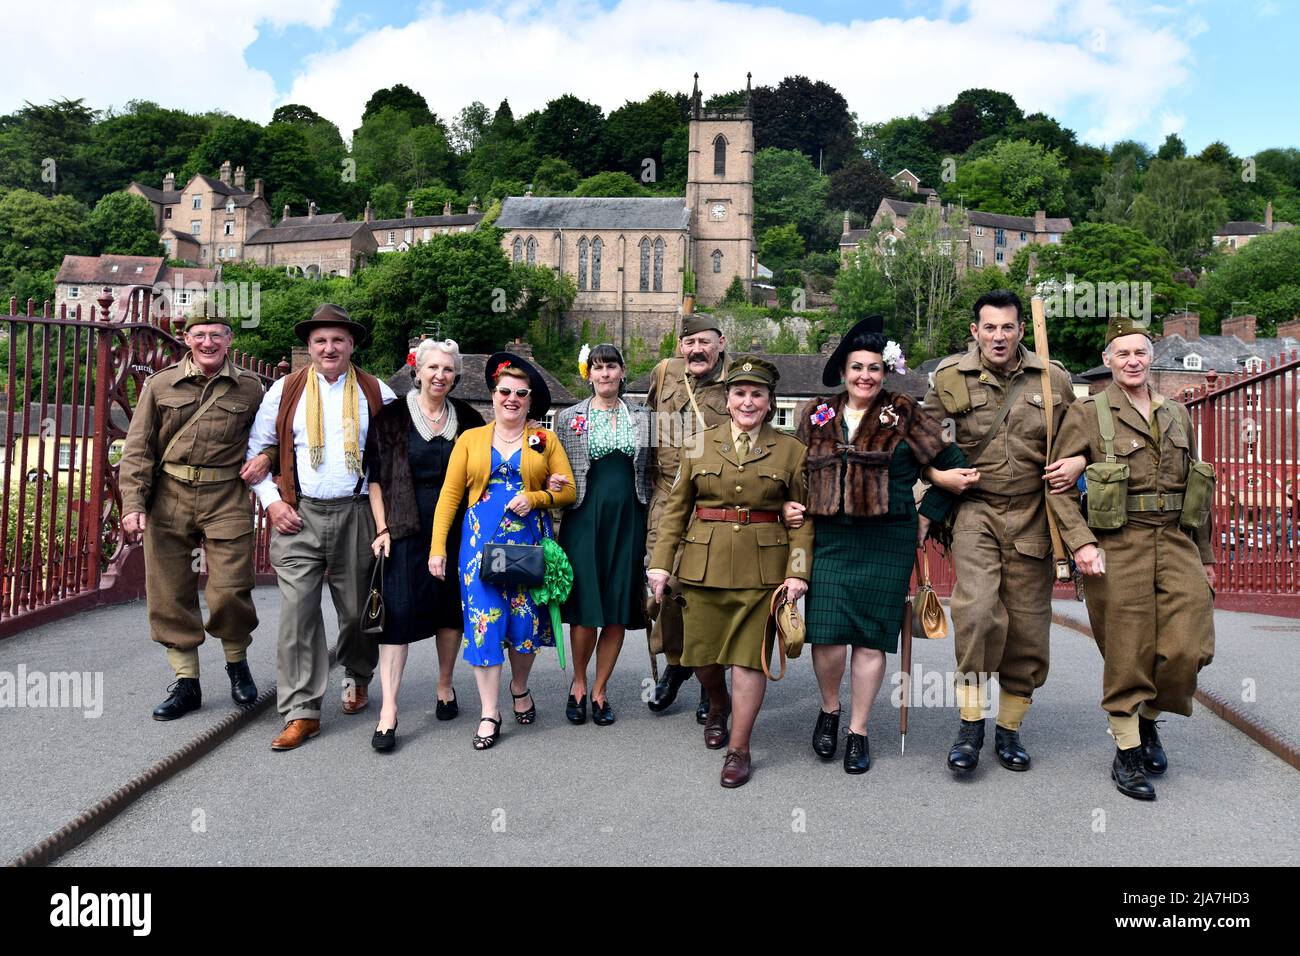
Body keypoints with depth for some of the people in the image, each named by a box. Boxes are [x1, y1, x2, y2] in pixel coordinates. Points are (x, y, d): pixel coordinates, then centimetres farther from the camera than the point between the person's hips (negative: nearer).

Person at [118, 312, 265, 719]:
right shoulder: (160, 384, 5)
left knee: (229, 592, -5)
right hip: (169, 499, 2)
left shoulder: (249, 388, 5)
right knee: (170, 594, 6)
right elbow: (137, 449, 4)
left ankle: (237, 660, 24)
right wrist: (133, 505, -4)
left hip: (227, 501, -1)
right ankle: (186, 682, 19)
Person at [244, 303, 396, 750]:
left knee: (358, 609, 9)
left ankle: (357, 678, 37)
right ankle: (301, 712, 1)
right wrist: (271, 501, 0)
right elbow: (256, 450, 11)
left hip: (356, 516, 0)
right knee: (297, 612, -6)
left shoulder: (378, 394, 6)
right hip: (298, 516, 0)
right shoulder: (285, 391, 7)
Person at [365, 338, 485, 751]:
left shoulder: (466, 418, 7)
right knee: (398, 610, -7)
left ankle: (445, 685, 30)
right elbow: (375, 476, 0)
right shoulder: (393, 416, 0)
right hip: (407, 530, -3)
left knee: (451, 606, 10)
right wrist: (382, 527, -7)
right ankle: (388, 710, -5)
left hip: (454, 529, 3)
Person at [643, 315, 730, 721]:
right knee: (664, 582, 2)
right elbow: (649, 428, 20)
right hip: (667, 497, 3)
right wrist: (650, 478, 20)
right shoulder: (665, 373, 7)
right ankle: (674, 661, 24)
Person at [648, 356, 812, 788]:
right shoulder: (701, 444, 8)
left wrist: (798, 571, -8)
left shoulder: (792, 450, 4)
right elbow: (677, 507, 8)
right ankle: (718, 705, 42)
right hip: (704, 564, 2)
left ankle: (739, 749, 14)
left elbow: (802, 518, 2)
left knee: (749, 656, -1)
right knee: (701, 653, 9)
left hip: (763, 567, -2)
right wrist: (660, 562, 2)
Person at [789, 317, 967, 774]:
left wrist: (927, 516, 3)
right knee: (828, 634, -7)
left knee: (871, 637, 2)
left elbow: (953, 465, 5)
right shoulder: (816, 416, 10)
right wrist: (791, 505, 3)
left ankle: (858, 731, 18)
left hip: (887, 542, -1)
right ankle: (829, 709, 22)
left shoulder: (904, 415, 3)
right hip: (829, 541, 2)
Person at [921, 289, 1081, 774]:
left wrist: (1077, 463, -4)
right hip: (976, 511, -2)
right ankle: (970, 724, -4)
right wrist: (938, 475, -7)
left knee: (1028, 626, 6)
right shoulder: (951, 378, 2)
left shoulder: (1053, 378, 5)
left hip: (1032, 516, 2)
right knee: (976, 611, -22)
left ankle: (1009, 729, 23)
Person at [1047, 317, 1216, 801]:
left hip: (1176, 543, 4)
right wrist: (1080, 541, -16)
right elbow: (1058, 484, -5)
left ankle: (1149, 719, 25)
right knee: (1127, 653, 0)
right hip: (1118, 547, -4)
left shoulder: (1177, 414, 15)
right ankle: (1127, 750, 17)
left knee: (1190, 648, -3)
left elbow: (1195, 487, 20)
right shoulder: (1087, 413, 0)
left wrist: (1204, 553, 20)